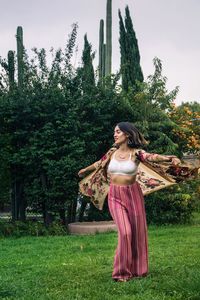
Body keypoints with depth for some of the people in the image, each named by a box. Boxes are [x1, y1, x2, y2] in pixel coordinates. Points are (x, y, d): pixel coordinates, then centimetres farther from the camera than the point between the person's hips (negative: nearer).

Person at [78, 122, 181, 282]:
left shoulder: (136, 153, -7)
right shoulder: (112, 153, 4)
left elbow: (152, 157, -26)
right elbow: (99, 163, 23)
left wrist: (169, 158, -46)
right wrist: (85, 170, 40)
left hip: (133, 194, -1)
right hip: (115, 195, 1)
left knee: (137, 232, 3)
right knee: (125, 232, -11)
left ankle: (137, 269, 19)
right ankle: (122, 271, 1)